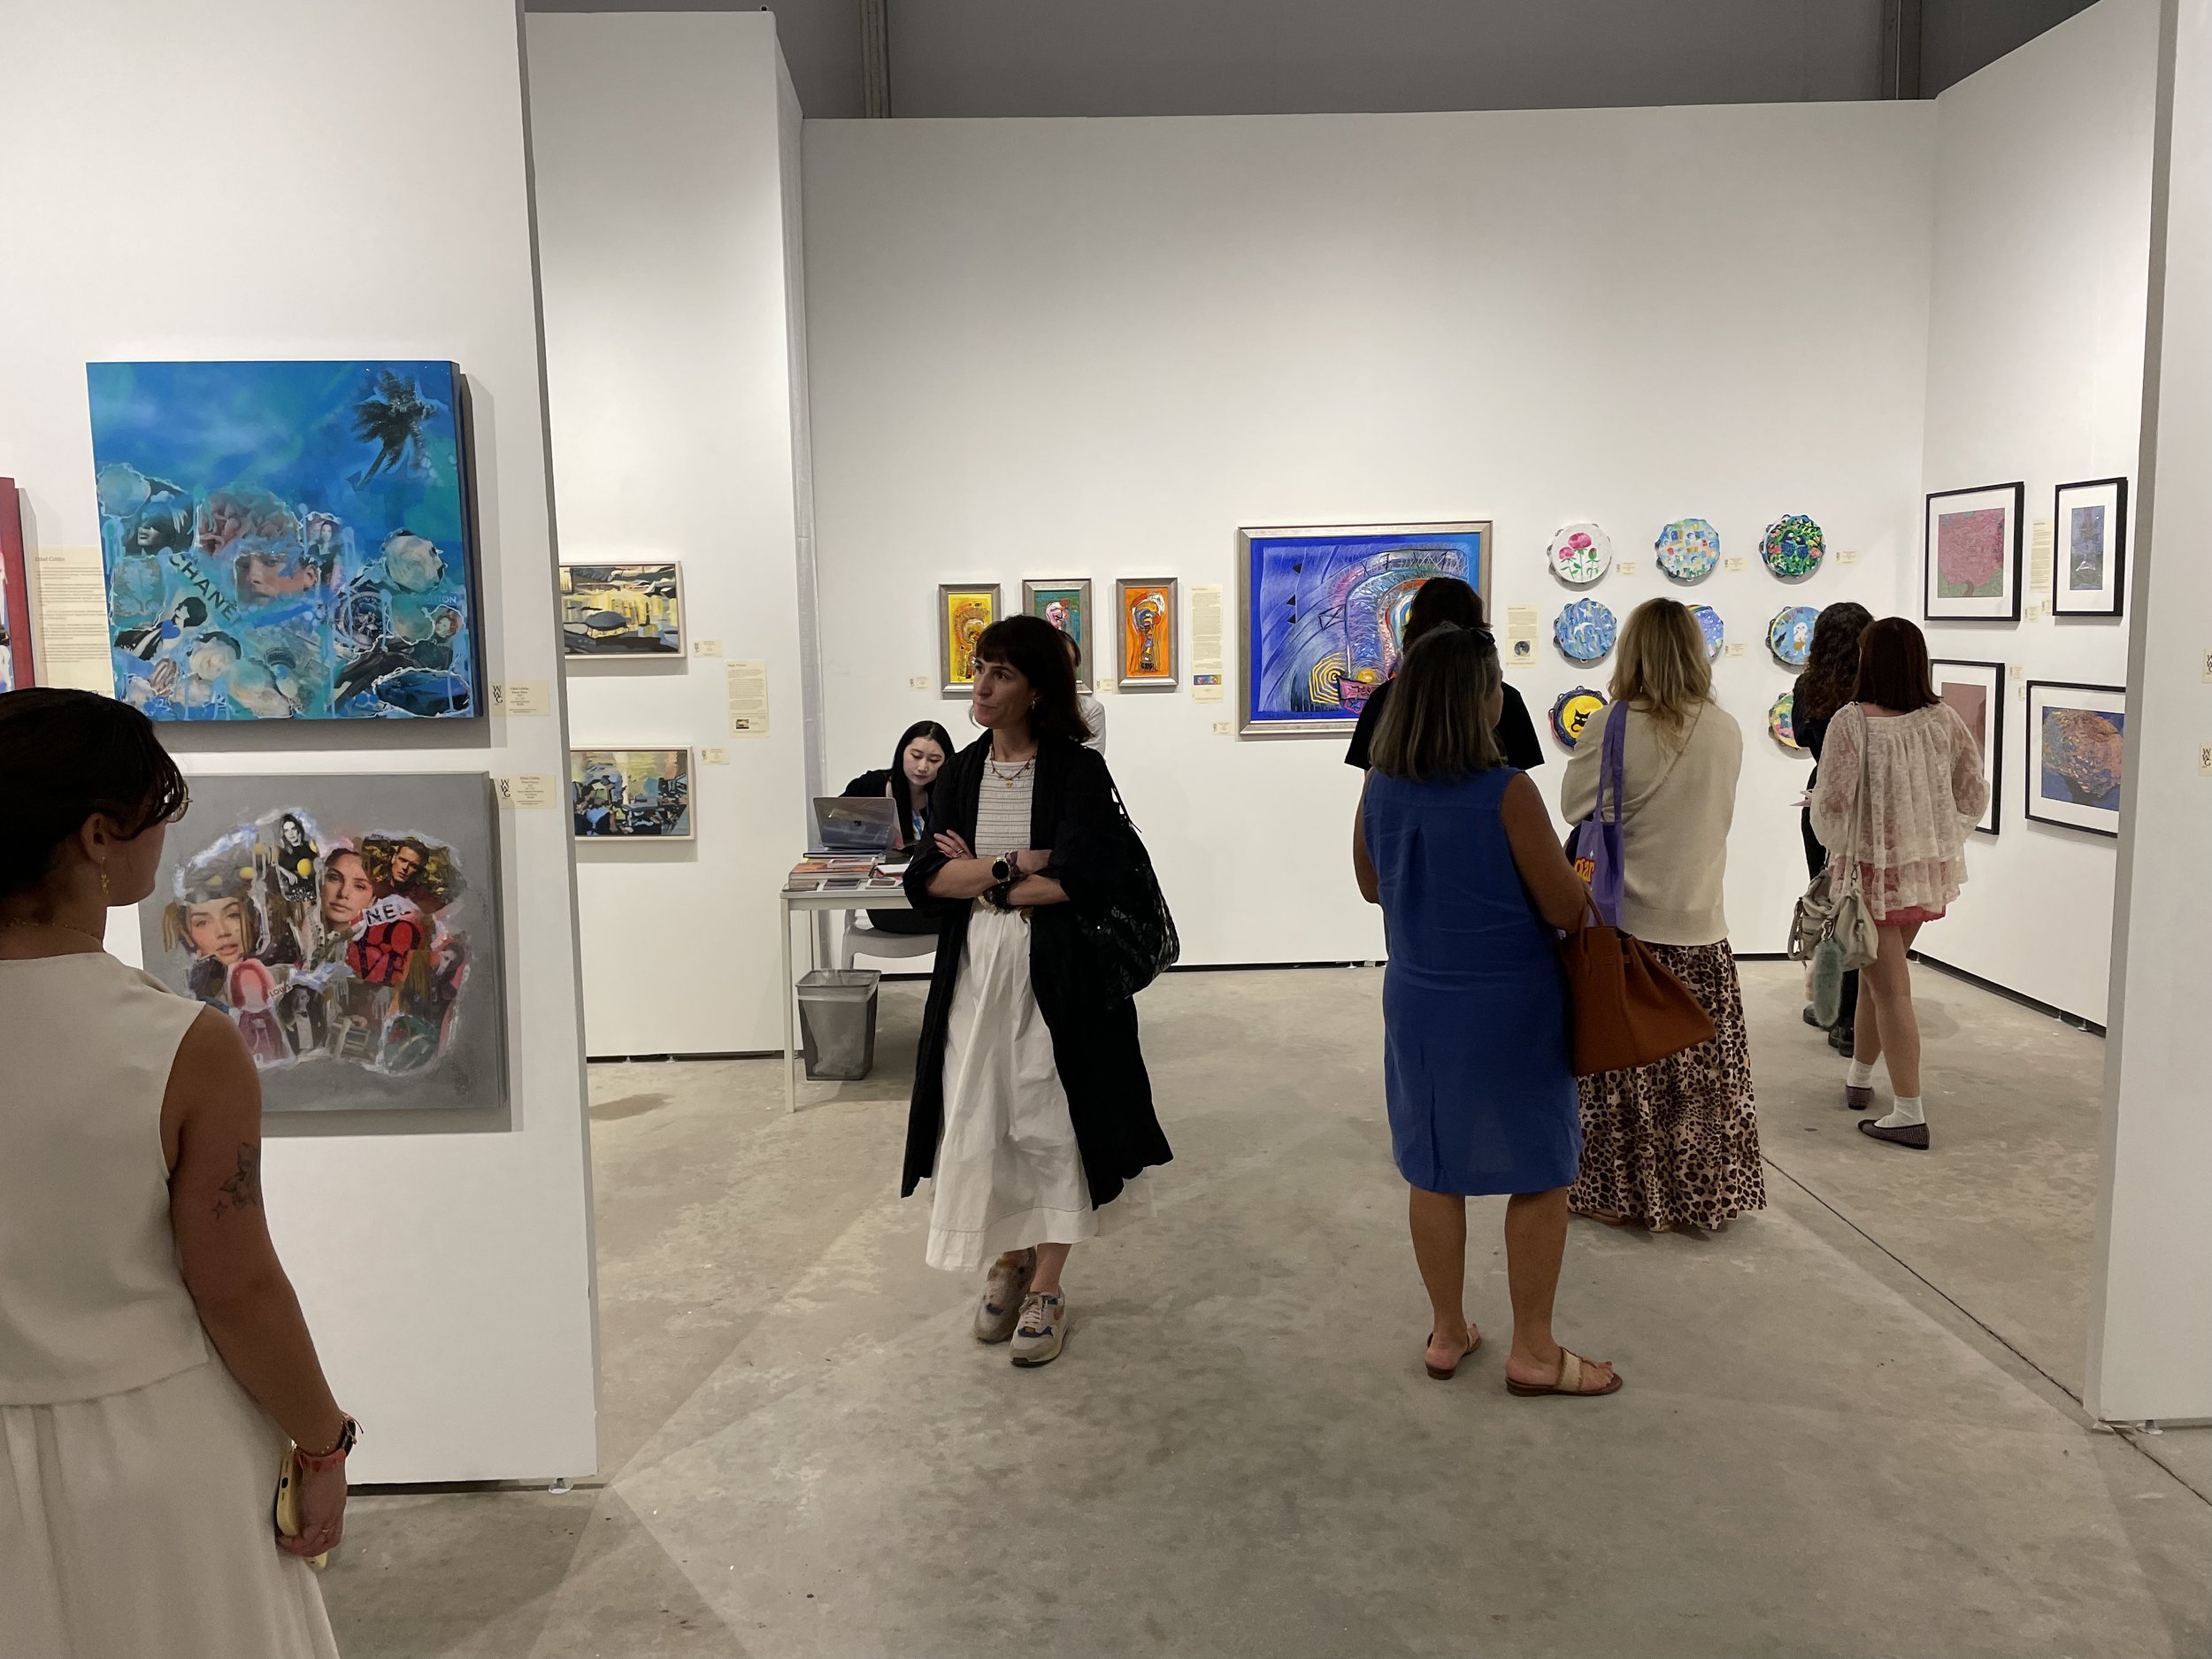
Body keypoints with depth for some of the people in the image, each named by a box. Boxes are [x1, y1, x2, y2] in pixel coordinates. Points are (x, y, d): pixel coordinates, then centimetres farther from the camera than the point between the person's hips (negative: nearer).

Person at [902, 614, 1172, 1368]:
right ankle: (1008, 1263, 27)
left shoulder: (1077, 769, -6)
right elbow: (921, 879, -3)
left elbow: (1086, 873, -19)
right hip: (974, 970, 4)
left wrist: (981, 878, -10)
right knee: (979, 1121, 7)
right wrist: (1013, 867, -16)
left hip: (1056, 974, -4)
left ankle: (1047, 1287, 17)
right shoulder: (961, 773, 7)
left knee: (1049, 1122, 3)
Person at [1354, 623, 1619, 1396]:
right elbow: (1567, 909, -14)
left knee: (1432, 1168, 16)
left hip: (1417, 998, 6)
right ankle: (1533, 1351, 21)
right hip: (1508, 1005, -5)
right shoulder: (1506, 791, -22)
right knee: (1540, 1174, 11)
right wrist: (1580, 873, 6)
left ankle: (1447, 1333, 29)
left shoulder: (1380, 786, -5)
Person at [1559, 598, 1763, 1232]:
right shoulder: (1726, 730, -2)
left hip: (1625, 923, -3)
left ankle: (1619, 1192, 20)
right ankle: (1705, 1192, 26)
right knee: (1702, 1065, 14)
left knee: (1624, 1067, 8)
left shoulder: (1612, 726, -14)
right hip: (1701, 925, 3)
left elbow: (1574, 806, -2)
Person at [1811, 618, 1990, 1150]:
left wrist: (1837, 845, 4)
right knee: (1878, 974, 22)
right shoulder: (1944, 719, -2)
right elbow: (1973, 796, 4)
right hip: (1929, 869, 6)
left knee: (1890, 988, 0)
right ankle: (1859, 1077, 36)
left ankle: (1909, 1114, 0)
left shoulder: (1852, 722, -18)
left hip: (1875, 869, -5)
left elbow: (1832, 805, -17)